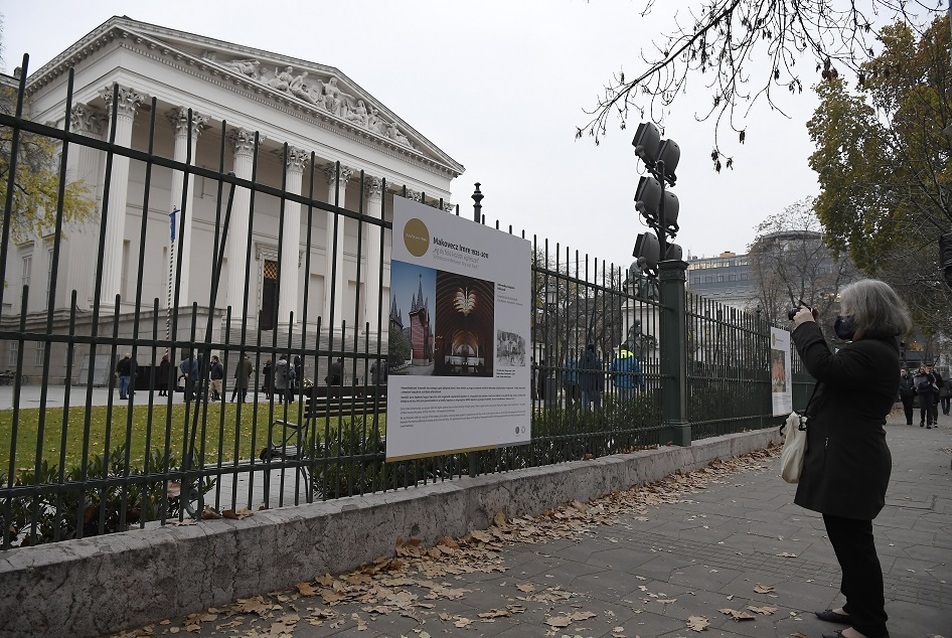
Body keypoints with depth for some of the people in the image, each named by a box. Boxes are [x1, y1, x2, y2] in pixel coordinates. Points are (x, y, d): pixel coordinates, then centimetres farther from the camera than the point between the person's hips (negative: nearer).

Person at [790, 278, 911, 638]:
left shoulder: (872, 353, -20)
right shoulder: (873, 349, 15)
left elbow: (825, 368, -32)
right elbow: (836, 370, 20)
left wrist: (806, 328, -19)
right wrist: (810, 331, 11)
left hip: (849, 466, -12)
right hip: (849, 463, 12)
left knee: (853, 542, -2)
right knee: (851, 540, 21)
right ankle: (858, 607, 35)